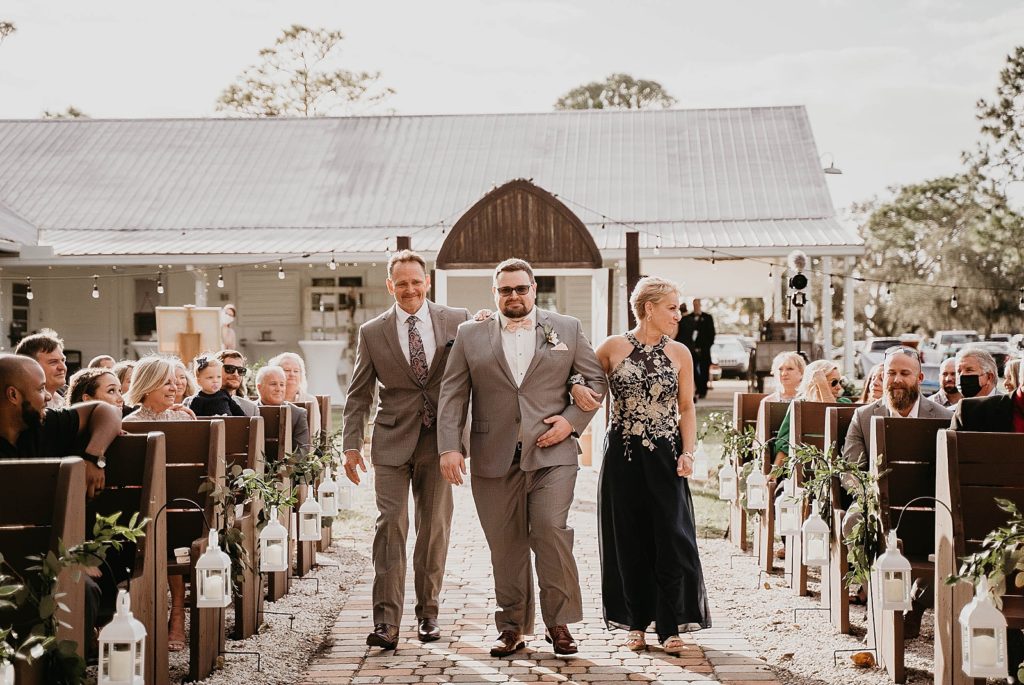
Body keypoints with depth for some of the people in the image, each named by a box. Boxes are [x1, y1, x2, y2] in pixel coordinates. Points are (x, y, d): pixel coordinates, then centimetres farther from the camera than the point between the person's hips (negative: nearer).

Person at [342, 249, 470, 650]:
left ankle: (427, 613, 20)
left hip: (438, 440, 1)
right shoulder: (372, 332, 5)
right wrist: (351, 446, 0)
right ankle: (386, 621, -8)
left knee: (435, 528, 7)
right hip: (392, 442, -1)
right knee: (390, 525, -9)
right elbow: (359, 395, 7)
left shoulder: (457, 321, 4)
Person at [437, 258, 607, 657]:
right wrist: (449, 447, -5)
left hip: (551, 453, -1)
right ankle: (512, 627, 15)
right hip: (493, 458, 1)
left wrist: (572, 420, -2)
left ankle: (559, 622, 1)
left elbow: (596, 379, 12)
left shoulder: (567, 329, 10)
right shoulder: (470, 335, 9)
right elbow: (452, 394, 5)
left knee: (551, 531, -13)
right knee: (505, 544, 5)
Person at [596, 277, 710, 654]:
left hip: (664, 457, 1)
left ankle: (670, 627, 5)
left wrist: (688, 452, -5)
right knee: (629, 541, 5)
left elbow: (686, 408, 6)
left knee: (671, 539, -3)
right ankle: (636, 623, 17)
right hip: (622, 456, 0)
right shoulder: (613, 347, 0)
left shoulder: (679, 353, 4)